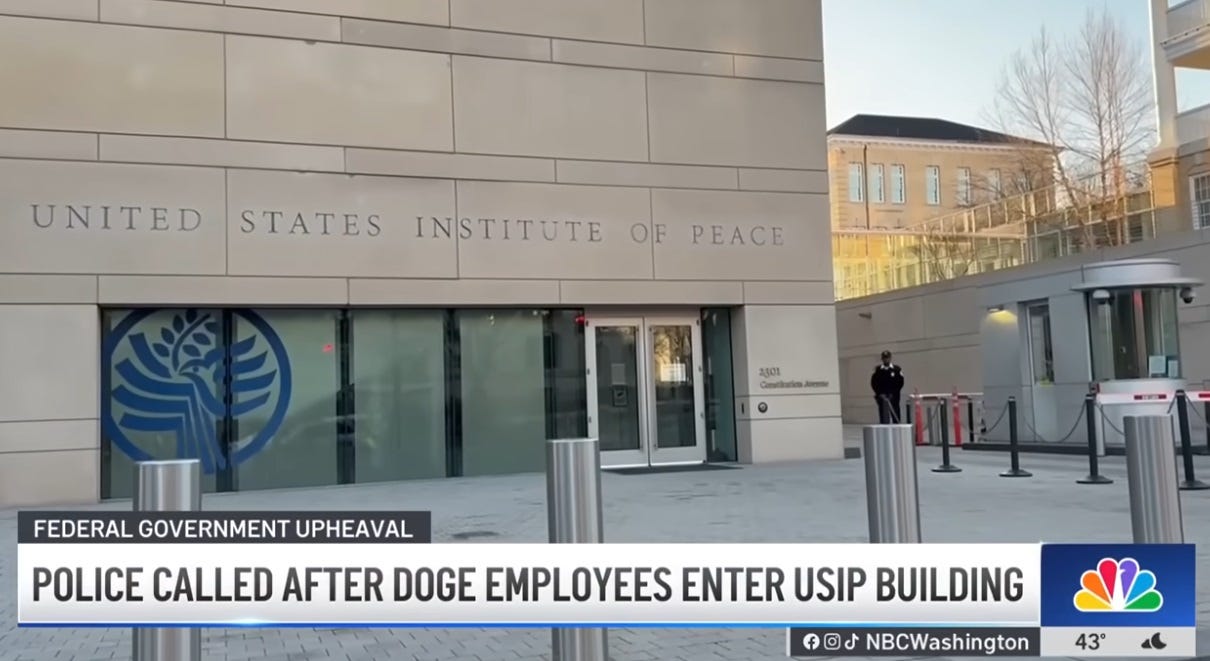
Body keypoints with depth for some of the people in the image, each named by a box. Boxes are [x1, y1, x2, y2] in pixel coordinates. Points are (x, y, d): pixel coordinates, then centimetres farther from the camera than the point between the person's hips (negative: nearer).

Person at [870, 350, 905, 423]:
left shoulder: (897, 369, 3)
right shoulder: (877, 369, 7)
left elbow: (900, 382, 0)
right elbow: (873, 382, 6)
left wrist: (893, 394, -7)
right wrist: (879, 393, -4)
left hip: (893, 397, -1)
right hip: (881, 396, 1)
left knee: (895, 414, -2)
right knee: (883, 416, -2)